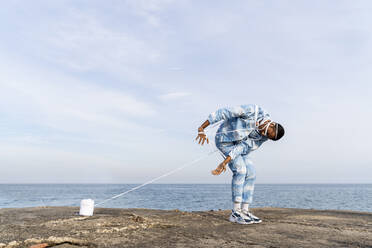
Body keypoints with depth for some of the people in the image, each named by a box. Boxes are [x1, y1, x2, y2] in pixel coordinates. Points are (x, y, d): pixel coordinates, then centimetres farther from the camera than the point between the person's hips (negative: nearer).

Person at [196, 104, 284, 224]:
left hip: (237, 144, 7)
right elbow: (224, 113, -27)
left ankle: (244, 211, 3)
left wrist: (225, 162, -27)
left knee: (251, 174, -3)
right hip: (224, 139, -7)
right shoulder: (253, 110, -28)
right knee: (240, 170, -18)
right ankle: (235, 213, -13)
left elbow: (244, 148, -16)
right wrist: (202, 128, -29)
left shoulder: (262, 136, -9)